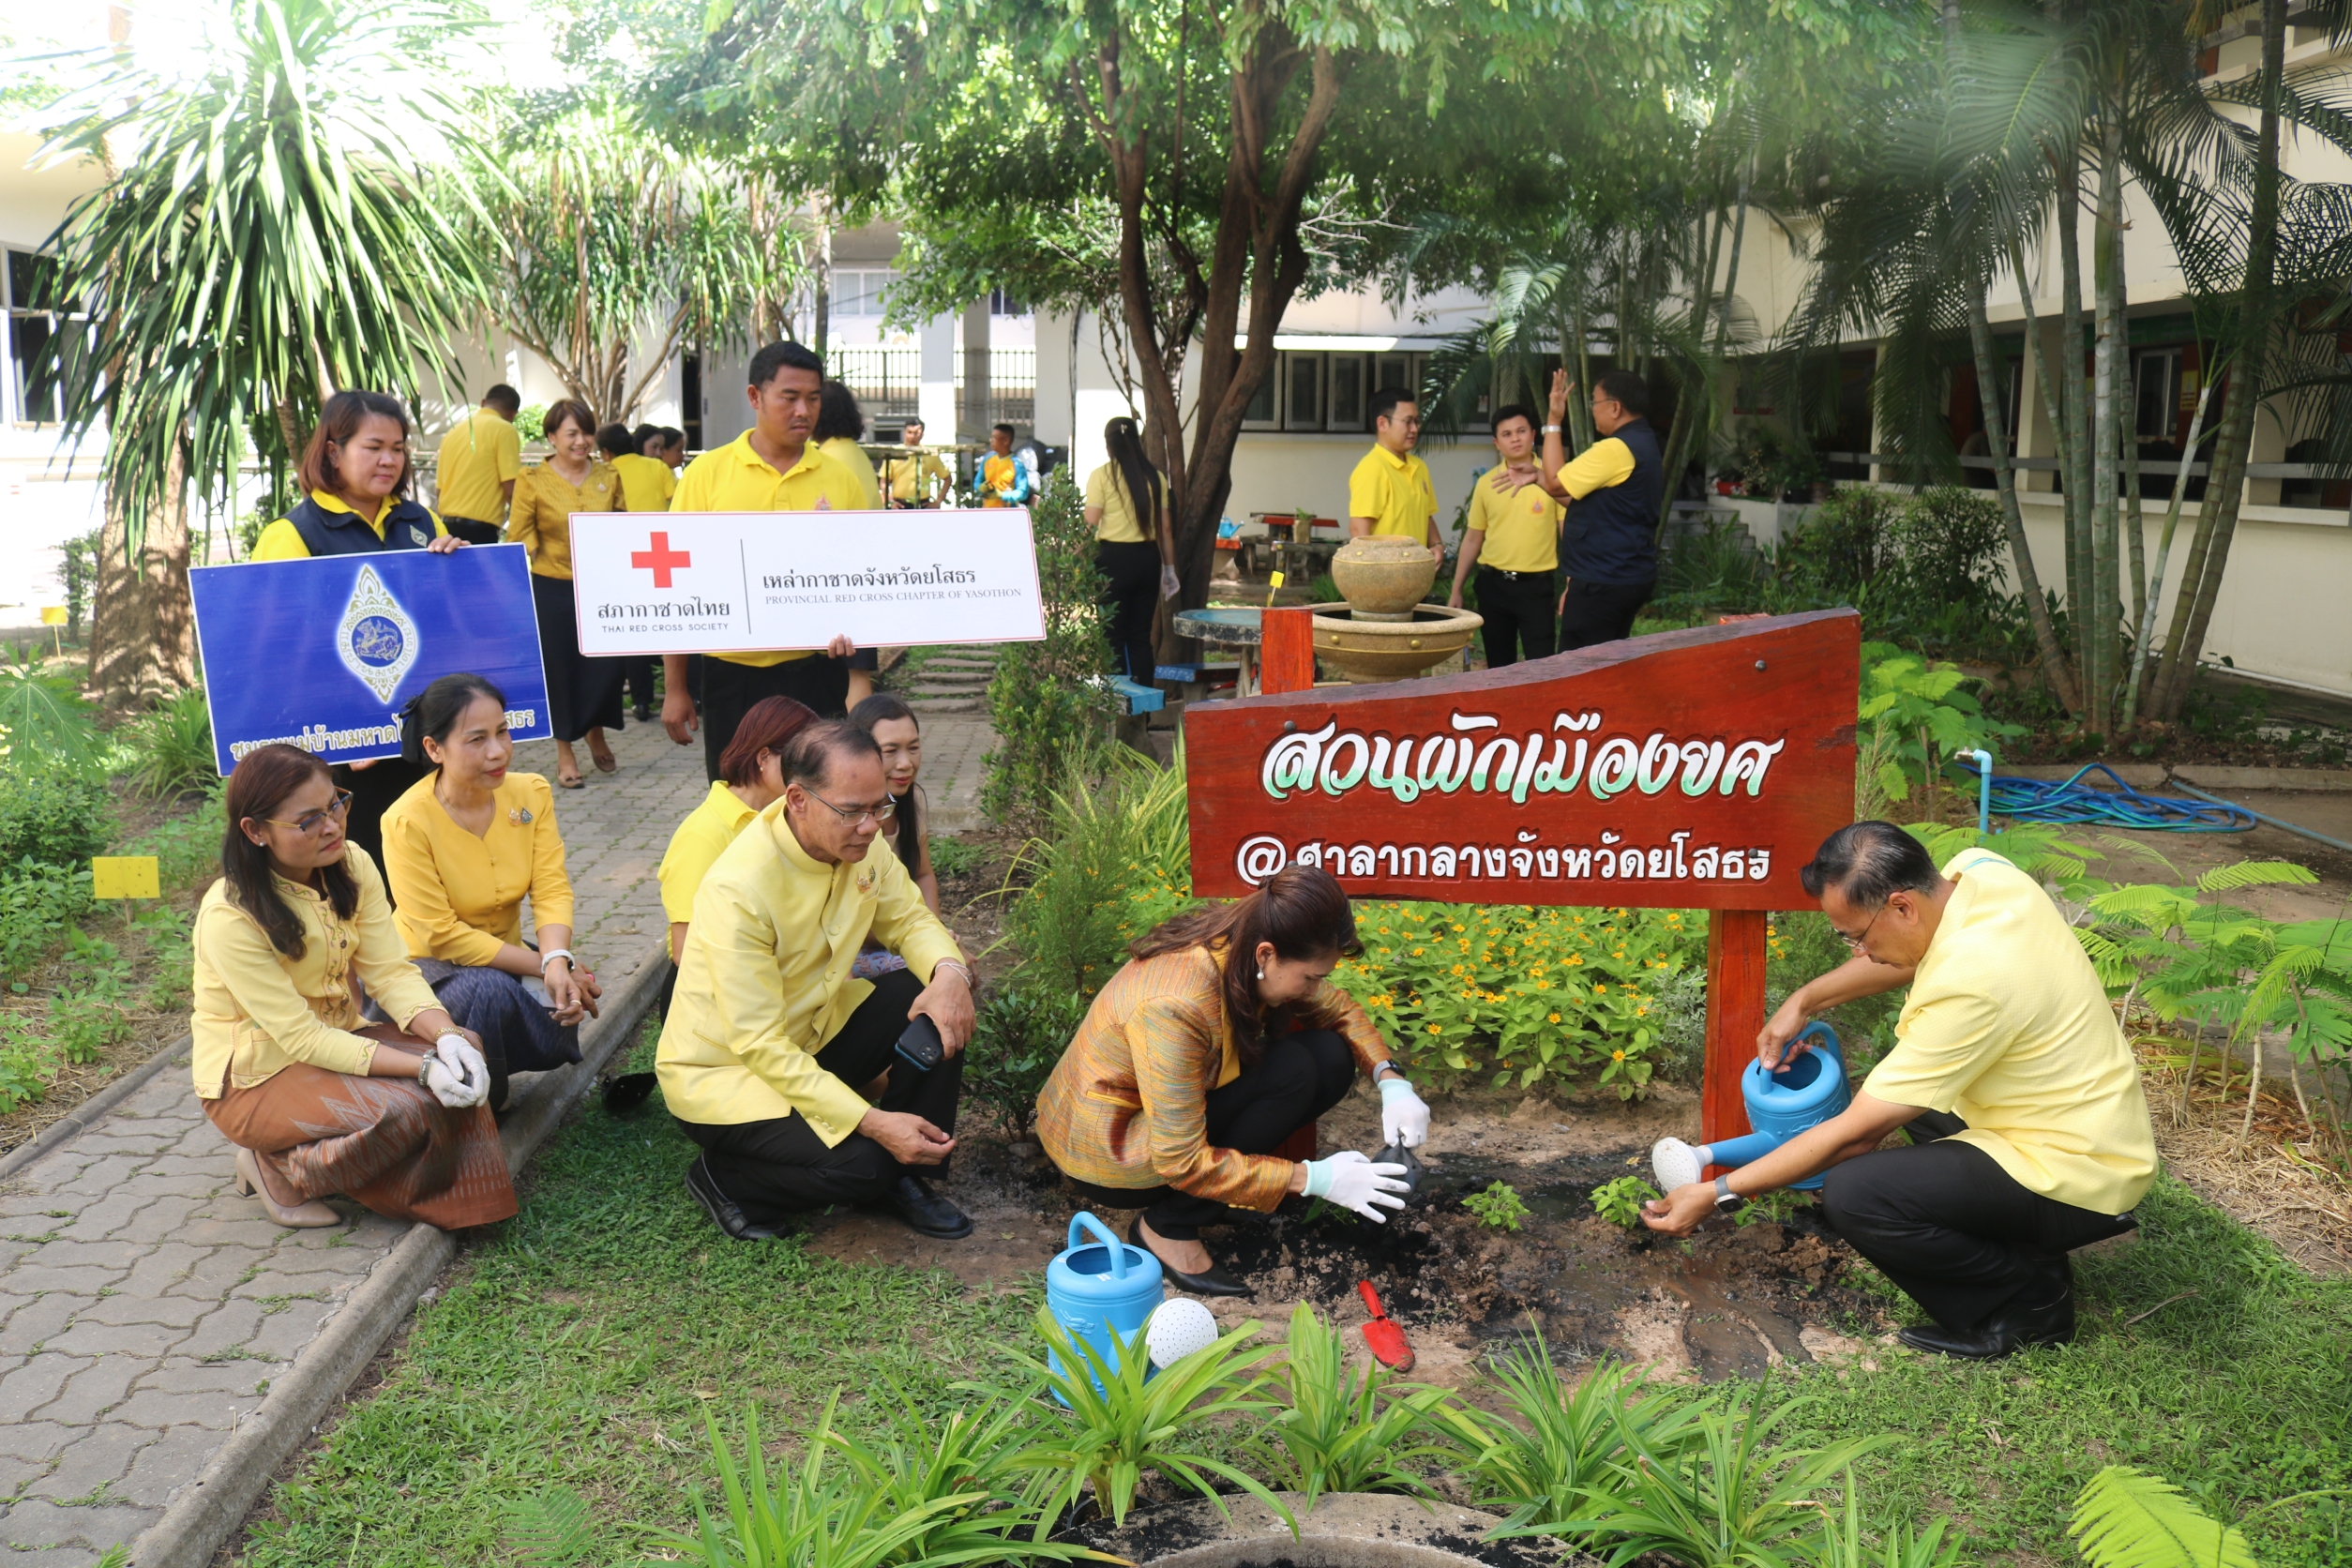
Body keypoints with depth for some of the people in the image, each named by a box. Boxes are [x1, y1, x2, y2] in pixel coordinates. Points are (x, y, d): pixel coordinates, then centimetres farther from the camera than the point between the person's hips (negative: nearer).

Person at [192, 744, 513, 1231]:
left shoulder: (351, 866, -7)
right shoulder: (230, 916, -26)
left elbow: (390, 972, -9)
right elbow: (301, 1038, -26)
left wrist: (447, 1037, -29)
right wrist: (421, 1068, -34)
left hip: (336, 1040, 6)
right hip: (256, 1078, -6)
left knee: (460, 1054, -19)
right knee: (405, 1109, -29)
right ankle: (276, 1167, -1)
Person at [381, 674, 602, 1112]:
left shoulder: (532, 793, -8)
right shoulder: (407, 821, -22)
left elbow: (552, 890, -13)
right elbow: (441, 934, -21)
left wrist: (557, 961, -33)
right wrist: (541, 966, -24)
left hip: (505, 956, 5)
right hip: (428, 965, -5)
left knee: (558, 1015, -23)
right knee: (489, 990, -35)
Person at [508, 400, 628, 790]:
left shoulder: (609, 475, 4)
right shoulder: (533, 481, -5)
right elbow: (517, 538, -3)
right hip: (552, 589, -2)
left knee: (606, 665, 2)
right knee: (559, 669, 6)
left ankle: (596, 733, 31)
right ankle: (565, 752, 21)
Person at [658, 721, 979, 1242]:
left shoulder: (858, 840, -10)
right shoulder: (739, 891, -31)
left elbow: (909, 919, 3)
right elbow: (759, 1045, -30)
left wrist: (949, 970, -23)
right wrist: (873, 1122, -34)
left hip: (814, 1033, 7)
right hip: (723, 1070, -7)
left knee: (945, 1004, -14)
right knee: (858, 1163, -27)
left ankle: (903, 1176, 2)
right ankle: (722, 1176, 2)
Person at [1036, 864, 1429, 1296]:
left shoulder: (1246, 944, -13)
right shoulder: (1175, 1007, -35)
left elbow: (1337, 1009, 5)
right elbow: (1182, 1162, -29)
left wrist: (1392, 1082, -14)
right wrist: (1314, 1178, -27)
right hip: (1104, 1151, -7)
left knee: (1332, 1059, -8)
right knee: (1294, 1071, -23)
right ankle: (1167, 1227, -12)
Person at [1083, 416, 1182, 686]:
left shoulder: (1101, 476, -6)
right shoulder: (1154, 477, 4)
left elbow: (1091, 526, -9)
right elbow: (1165, 528, 6)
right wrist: (1169, 568, 12)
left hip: (1113, 558, -4)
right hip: (1148, 558, 4)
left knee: (1114, 635, 4)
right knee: (1141, 635, 11)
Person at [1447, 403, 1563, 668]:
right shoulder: (1486, 482, 7)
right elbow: (1472, 538, 13)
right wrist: (1456, 590, 12)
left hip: (1535, 584, -4)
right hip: (1493, 584, 4)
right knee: (1498, 666, 10)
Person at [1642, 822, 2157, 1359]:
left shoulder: (1967, 986, -31)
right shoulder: (1979, 868, -7)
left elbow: (1855, 1134, -24)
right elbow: (1904, 954, 17)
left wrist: (1716, 1193, -18)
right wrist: (1806, 1000, 8)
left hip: (2077, 1179, -10)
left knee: (1852, 1194, -25)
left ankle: (2032, 1296, -3)